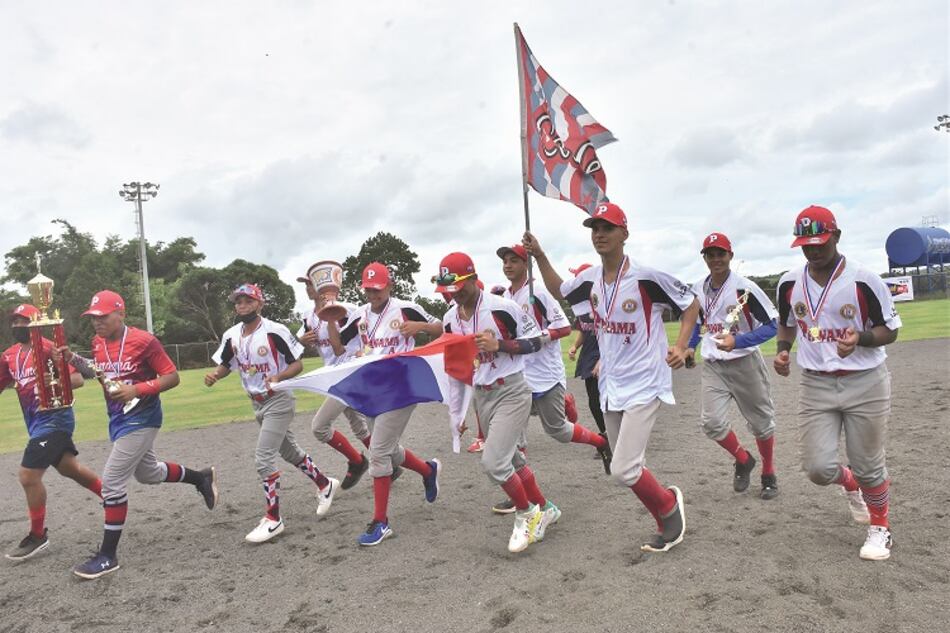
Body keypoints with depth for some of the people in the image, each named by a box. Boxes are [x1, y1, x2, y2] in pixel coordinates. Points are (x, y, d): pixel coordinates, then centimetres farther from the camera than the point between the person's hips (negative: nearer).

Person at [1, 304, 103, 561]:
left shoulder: (48, 348, -14)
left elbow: (77, 379, -18)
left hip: (54, 419, -9)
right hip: (37, 422, 9)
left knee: (28, 475, -8)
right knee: (69, 468, 18)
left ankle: (37, 536, 9)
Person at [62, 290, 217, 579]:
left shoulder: (143, 340, -18)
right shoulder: (97, 342, 2)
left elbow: (172, 377, -15)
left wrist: (136, 390, -26)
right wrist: (72, 359, 0)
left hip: (141, 419, -8)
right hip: (118, 419, 8)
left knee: (112, 481, -9)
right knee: (148, 473, 22)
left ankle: (108, 556, 3)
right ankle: (201, 478, 45)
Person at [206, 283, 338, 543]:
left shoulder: (275, 331, -20)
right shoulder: (231, 336, 0)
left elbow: (297, 364, -16)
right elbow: (225, 364, 12)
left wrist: (278, 377, -34)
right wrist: (214, 374, -11)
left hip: (279, 400, -7)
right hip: (257, 404, 7)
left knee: (263, 458, -12)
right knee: (290, 452, 19)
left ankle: (273, 519, 1)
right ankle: (325, 484, 40)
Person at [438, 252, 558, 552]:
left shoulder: (501, 307, -16)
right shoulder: (450, 319, 4)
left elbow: (535, 341, -10)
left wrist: (499, 345, -24)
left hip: (511, 392, -7)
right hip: (481, 396, 7)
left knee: (493, 462, -15)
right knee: (512, 460, 16)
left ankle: (526, 513, 9)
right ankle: (544, 509, 35)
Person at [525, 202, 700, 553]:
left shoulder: (647, 277, -16)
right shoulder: (590, 279, 2)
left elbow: (690, 303, -3)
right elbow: (559, 292, 21)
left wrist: (680, 346, -16)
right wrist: (539, 256, 10)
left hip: (644, 384, -7)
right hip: (611, 386, 7)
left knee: (623, 470, -14)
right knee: (625, 468, 13)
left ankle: (669, 504, 15)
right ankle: (668, 524, 33)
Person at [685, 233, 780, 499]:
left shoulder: (744, 288, -16)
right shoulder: (698, 290, 2)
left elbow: (771, 326, -16)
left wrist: (737, 342, -28)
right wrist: (691, 346, 6)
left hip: (745, 364, -4)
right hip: (713, 366, 4)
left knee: (761, 422, 10)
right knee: (711, 422, -9)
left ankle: (769, 474, 34)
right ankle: (743, 460, 20)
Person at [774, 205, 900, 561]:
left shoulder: (863, 280, -11)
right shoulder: (789, 283, 1)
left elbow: (890, 330, -4)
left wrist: (859, 338, -24)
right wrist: (783, 351, 0)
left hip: (865, 385, -3)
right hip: (815, 386, 3)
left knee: (868, 467, 7)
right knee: (819, 469, -1)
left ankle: (880, 527, 36)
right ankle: (850, 484, 36)